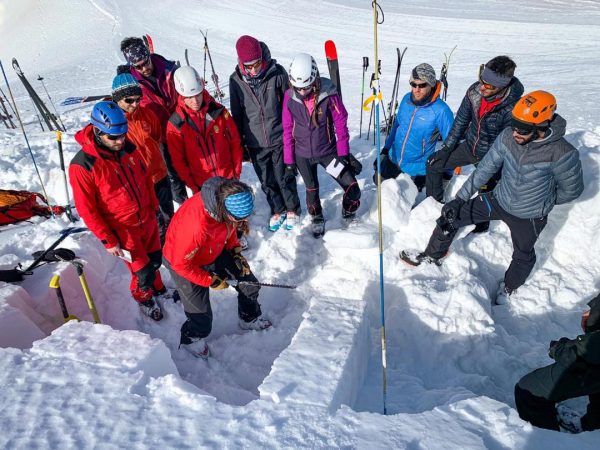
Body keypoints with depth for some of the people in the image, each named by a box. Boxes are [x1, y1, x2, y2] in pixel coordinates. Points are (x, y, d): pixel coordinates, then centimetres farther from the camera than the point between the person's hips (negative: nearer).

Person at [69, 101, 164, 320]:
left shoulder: (128, 149, -6)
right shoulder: (82, 166, -22)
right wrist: (108, 240, -13)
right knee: (143, 271, 5)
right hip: (123, 231, -5)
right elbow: (87, 210, -16)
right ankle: (143, 297, 37)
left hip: (148, 220, 5)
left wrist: (154, 208, 13)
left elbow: (146, 178, 9)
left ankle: (157, 287, 51)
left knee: (155, 260, 20)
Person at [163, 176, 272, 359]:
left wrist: (236, 252, -4)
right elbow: (182, 264, -28)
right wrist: (211, 281, -18)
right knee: (202, 318, -2)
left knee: (249, 284, 11)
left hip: (215, 251, 6)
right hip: (185, 263, -6)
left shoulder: (225, 198, -25)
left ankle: (250, 319, 42)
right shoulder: (196, 226, -45)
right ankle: (191, 339, 34)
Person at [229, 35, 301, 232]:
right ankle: (277, 210, 36)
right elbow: (237, 114, 4)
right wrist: (239, 143, 7)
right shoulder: (236, 80, -6)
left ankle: (292, 209, 33)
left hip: (280, 138, -2)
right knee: (267, 181, 14)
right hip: (255, 142, 2)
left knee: (285, 177, 10)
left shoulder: (277, 73, -12)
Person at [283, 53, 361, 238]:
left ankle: (349, 214, 29)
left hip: (328, 151, -1)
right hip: (302, 154, 1)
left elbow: (340, 123, -10)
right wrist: (289, 159, 0)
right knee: (311, 189, 19)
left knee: (352, 188, -3)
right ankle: (317, 219, 45)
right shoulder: (290, 97, -13)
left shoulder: (328, 93, -19)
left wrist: (343, 152, -10)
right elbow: (288, 129, -4)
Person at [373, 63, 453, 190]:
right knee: (378, 181, 19)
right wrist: (386, 149, 11)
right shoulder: (406, 99, -8)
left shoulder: (441, 110, -25)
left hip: (417, 167, -5)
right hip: (393, 159, 6)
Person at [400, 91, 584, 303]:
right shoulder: (508, 136, -21)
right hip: (498, 199, 3)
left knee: (523, 255, 21)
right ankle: (433, 256, 26)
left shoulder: (562, 154, -31)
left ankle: (508, 288, 53)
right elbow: (486, 168, -10)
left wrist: (544, 201, 3)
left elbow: (571, 190, -13)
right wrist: (460, 198, -9)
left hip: (529, 216, -3)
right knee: (451, 216, 1)